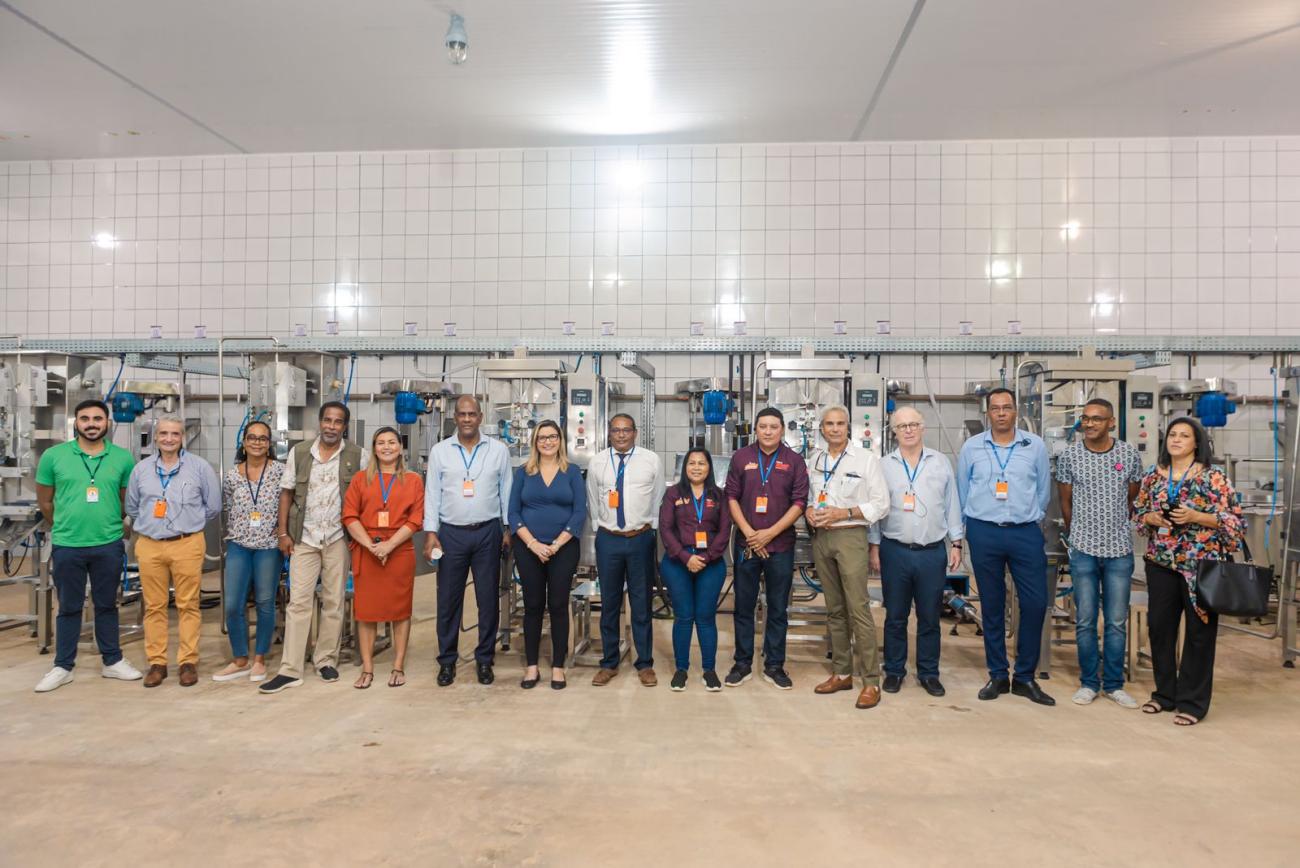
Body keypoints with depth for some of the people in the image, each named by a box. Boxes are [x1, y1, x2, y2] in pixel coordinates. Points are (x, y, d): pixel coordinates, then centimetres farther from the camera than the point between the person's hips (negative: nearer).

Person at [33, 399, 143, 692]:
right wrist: (66, 526, 13)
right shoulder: (53, 456, -3)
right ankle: (62, 667, 23)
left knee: (106, 605, 13)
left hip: (109, 545, 1)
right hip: (67, 546, 0)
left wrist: (107, 524, 11)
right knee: (69, 608, 11)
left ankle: (113, 661, 24)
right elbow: (44, 502, 7)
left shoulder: (123, 458, -1)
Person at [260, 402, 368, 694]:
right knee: (298, 602, 0)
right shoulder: (299, 453, 4)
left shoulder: (358, 456, -1)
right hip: (304, 538, 1)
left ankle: (326, 660, 20)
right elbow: (286, 493, 6)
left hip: (338, 538, -1)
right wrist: (283, 533, 1)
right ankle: (290, 670, 4)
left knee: (333, 602, 7)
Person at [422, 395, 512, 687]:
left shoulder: (499, 450, 2)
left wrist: (508, 529, 3)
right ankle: (447, 661, 21)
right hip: (451, 533, 0)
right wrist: (430, 532, -3)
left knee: (489, 599, 7)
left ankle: (484, 660, 20)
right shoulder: (439, 451, 3)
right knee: (448, 600, 6)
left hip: (488, 532, 0)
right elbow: (432, 493, 3)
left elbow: (506, 491, 6)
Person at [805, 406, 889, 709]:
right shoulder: (815, 459, 12)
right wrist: (809, 510, -2)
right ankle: (841, 672, 20)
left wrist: (842, 513, -14)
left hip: (850, 536, -5)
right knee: (834, 609, 11)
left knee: (858, 609, -9)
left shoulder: (866, 458, -3)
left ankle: (871, 681, -2)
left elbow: (881, 504, -6)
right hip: (820, 537, 5)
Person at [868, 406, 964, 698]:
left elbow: (952, 505, 7)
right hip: (895, 551, 0)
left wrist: (956, 543, 4)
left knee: (930, 617, 10)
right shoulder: (884, 465, 2)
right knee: (895, 617, 9)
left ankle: (928, 673, 24)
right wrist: (874, 547, 2)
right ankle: (894, 671, 23)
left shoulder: (941, 462, 4)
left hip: (933, 552, 0)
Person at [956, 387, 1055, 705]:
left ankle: (1025, 677, 14)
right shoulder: (971, 447, 2)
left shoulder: (1036, 446, 3)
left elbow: (1043, 490, 10)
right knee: (992, 606, 8)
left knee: (1035, 603, -2)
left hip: (1025, 533, 0)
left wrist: (1030, 518, 12)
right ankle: (998, 675, 20)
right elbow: (962, 492, 9)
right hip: (984, 534, 0)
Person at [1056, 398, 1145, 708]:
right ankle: (1088, 683, 18)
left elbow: (1132, 500, 11)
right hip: (1084, 550, -1)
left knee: (1117, 622, 8)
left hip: (1120, 549, 1)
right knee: (1085, 621, 6)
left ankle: (1114, 684, 21)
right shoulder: (1069, 455, -2)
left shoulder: (1129, 454, 0)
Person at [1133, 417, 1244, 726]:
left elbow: (1234, 519, -7)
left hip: (1201, 564, -4)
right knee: (1159, 628, 9)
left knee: (1199, 631, 4)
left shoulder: (1214, 477, -5)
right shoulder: (1153, 476, 7)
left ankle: (1192, 702, 16)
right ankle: (1165, 693, 25)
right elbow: (1139, 513, 14)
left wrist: (1195, 517, -19)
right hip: (1161, 563, 4)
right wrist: (1152, 518, -7)